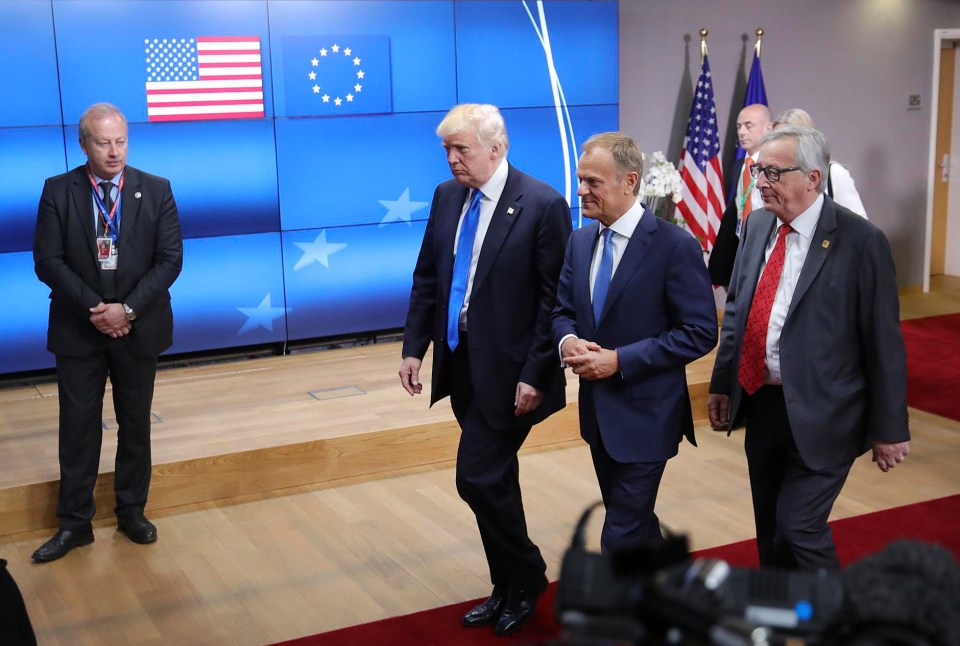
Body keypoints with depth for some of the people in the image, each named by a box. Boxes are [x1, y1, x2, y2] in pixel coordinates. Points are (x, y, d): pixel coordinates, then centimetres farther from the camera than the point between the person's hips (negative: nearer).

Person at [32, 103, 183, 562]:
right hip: (78, 330, 0)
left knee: (135, 424, 11)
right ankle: (74, 523, 15)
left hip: (138, 328, 1)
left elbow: (170, 259, -6)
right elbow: (47, 261, -7)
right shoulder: (58, 191, -3)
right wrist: (93, 309, -17)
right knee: (78, 426, 4)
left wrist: (127, 308, -16)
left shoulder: (156, 190, -2)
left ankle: (131, 511, 25)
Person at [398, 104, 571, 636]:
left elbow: (554, 298, -14)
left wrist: (535, 374, -17)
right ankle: (508, 588, 30)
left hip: (507, 370, -6)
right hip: (459, 362, 7)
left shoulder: (542, 204, -13)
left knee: (478, 477, -7)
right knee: (494, 479, 16)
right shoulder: (446, 196, 6)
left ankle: (525, 577, 17)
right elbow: (426, 277, 12)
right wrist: (414, 347, 5)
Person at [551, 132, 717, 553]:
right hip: (597, 408, 7)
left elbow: (700, 332, -16)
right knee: (633, 521, 22)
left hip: (645, 414, -7)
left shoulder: (675, 245, -16)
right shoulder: (580, 241, 5)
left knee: (621, 535, -5)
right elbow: (563, 311, 14)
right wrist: (567, 341, -10)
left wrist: (620, 360, -21)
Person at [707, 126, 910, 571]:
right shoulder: (757, 225, 4)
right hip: (760, 404, 6)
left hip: (819, 416, -6)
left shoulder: (860, 241, -15)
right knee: (769, 529, 17)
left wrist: (889, 428, -7)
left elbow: (884, 343, -11)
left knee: (799, 529, -7)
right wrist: (722, 383, 12)